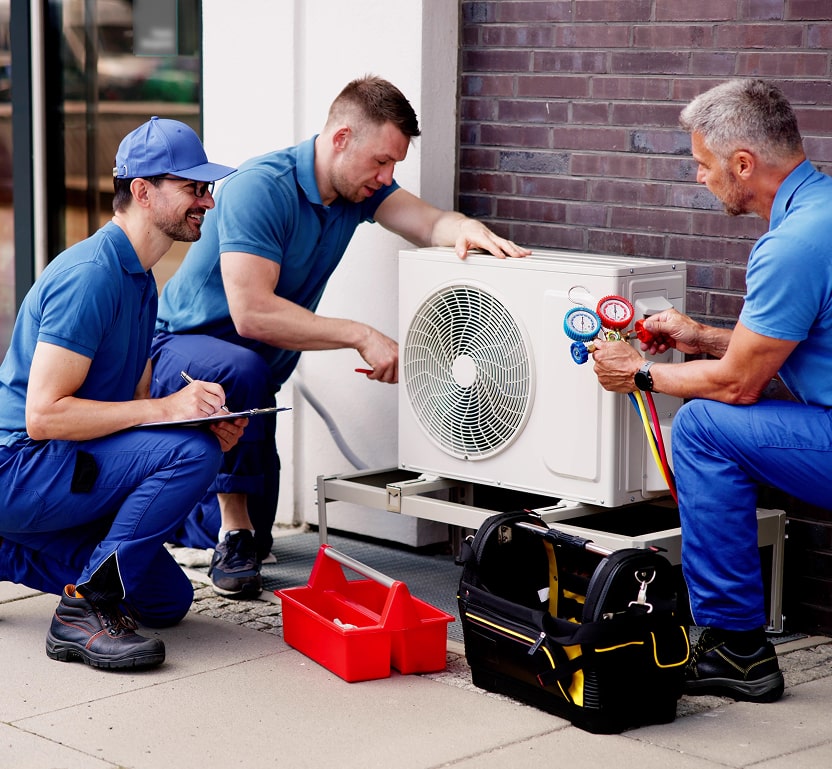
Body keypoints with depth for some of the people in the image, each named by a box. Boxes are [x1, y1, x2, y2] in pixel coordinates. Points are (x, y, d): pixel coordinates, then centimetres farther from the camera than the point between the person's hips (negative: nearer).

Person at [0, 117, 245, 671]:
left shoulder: (141, 282, 13)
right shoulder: (90, 274, -20)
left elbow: (130, 408, 15)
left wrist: (207, 422, -5)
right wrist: (166, 409, -28)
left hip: (49, 476, 10)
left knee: (168, 600, 14)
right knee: (191, 453, -26)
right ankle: (85, 610, -20)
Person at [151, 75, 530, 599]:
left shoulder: (358, 186, -4)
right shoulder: (260, 188, -28)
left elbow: (431, 224, -13)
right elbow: (251, 312, -37)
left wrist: (467, 229, -38)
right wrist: (362, 336, -38)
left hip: (254, 368, 8)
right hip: (183, 346, -8)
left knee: (257, 539, 10)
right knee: (243, 371, -43)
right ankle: (233, 534, -27)